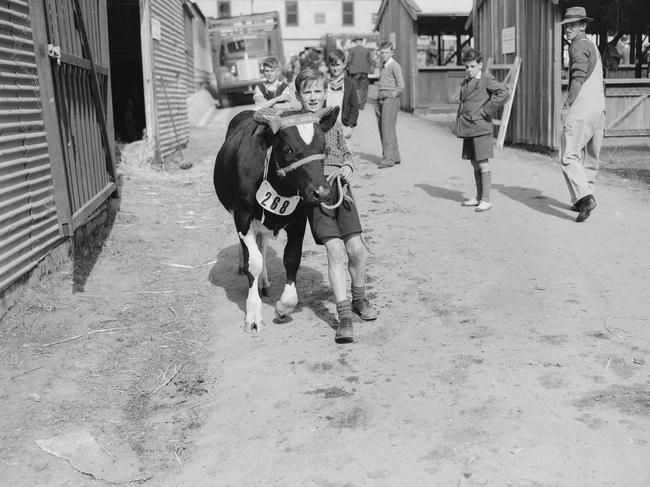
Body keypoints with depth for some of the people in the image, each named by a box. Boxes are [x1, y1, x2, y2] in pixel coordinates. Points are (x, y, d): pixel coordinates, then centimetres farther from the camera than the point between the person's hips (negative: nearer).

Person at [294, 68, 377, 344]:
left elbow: (346, 152, 23)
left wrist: (348, 167, 3)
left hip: (340, 190, 4)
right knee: (335, 251, -12)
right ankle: (344, 317, -6)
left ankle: (359, 299, 27)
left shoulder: (332, 123, 15)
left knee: (356, 249, 1)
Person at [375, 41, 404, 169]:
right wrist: (378, 100, 16)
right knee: (382, 129, 6)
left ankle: (388, 158, -13)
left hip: (390, 100, -8)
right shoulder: (382, 66, 20)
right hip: (381, 100, 8)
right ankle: (395, 157, 14)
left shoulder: (395, 66, -5)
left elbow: (401, 86, -10)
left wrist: (391, 96, -12)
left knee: (388, 129, -12)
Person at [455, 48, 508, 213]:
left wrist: (486, 110, -16)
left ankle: (486, 200, -2)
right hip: (467, 128, 8)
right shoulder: (465, 83, 16)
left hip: (480, 127, -8)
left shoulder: (486, 79, -6)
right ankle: (478, 197, 21)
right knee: (475, 163, 12)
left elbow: (503, 92, -19)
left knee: (483, 163, -6)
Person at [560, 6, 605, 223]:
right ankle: (581, 200, 22)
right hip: (599, 108, 10)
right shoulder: (593, 46, 25)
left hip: (581, 109, -10)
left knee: (569, 156, -12)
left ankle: (584, 197, -26)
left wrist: (566, 106, -15)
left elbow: (579, 78, -17)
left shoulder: (579, 45, -5)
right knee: (591, 157, 14)